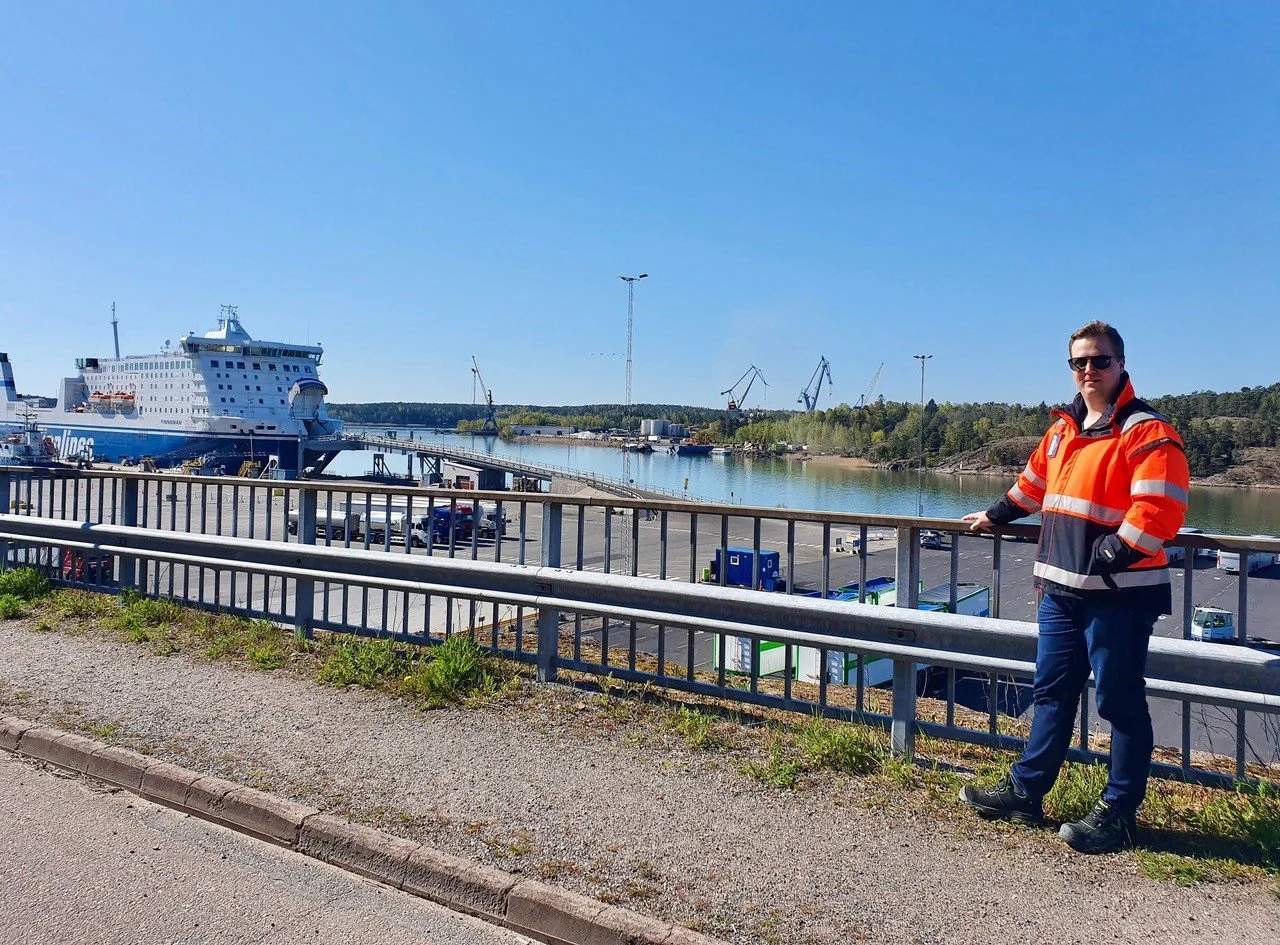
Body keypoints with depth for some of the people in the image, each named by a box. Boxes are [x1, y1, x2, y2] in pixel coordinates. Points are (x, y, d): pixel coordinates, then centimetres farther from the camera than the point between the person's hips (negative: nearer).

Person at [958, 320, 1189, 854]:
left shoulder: (1146, 431, -11)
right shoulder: (1064, 430, 14)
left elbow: (1159, 511, -21)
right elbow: (1033, 484, 30)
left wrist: (1110, 557, -24)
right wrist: (994, 516, 36)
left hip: (1119, 595, -8)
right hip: (1061, 590, 8)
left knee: (1120, 703, 4)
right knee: (1051, 693, 16)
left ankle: (1117, 814, 17)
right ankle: (1025, 791, 27)